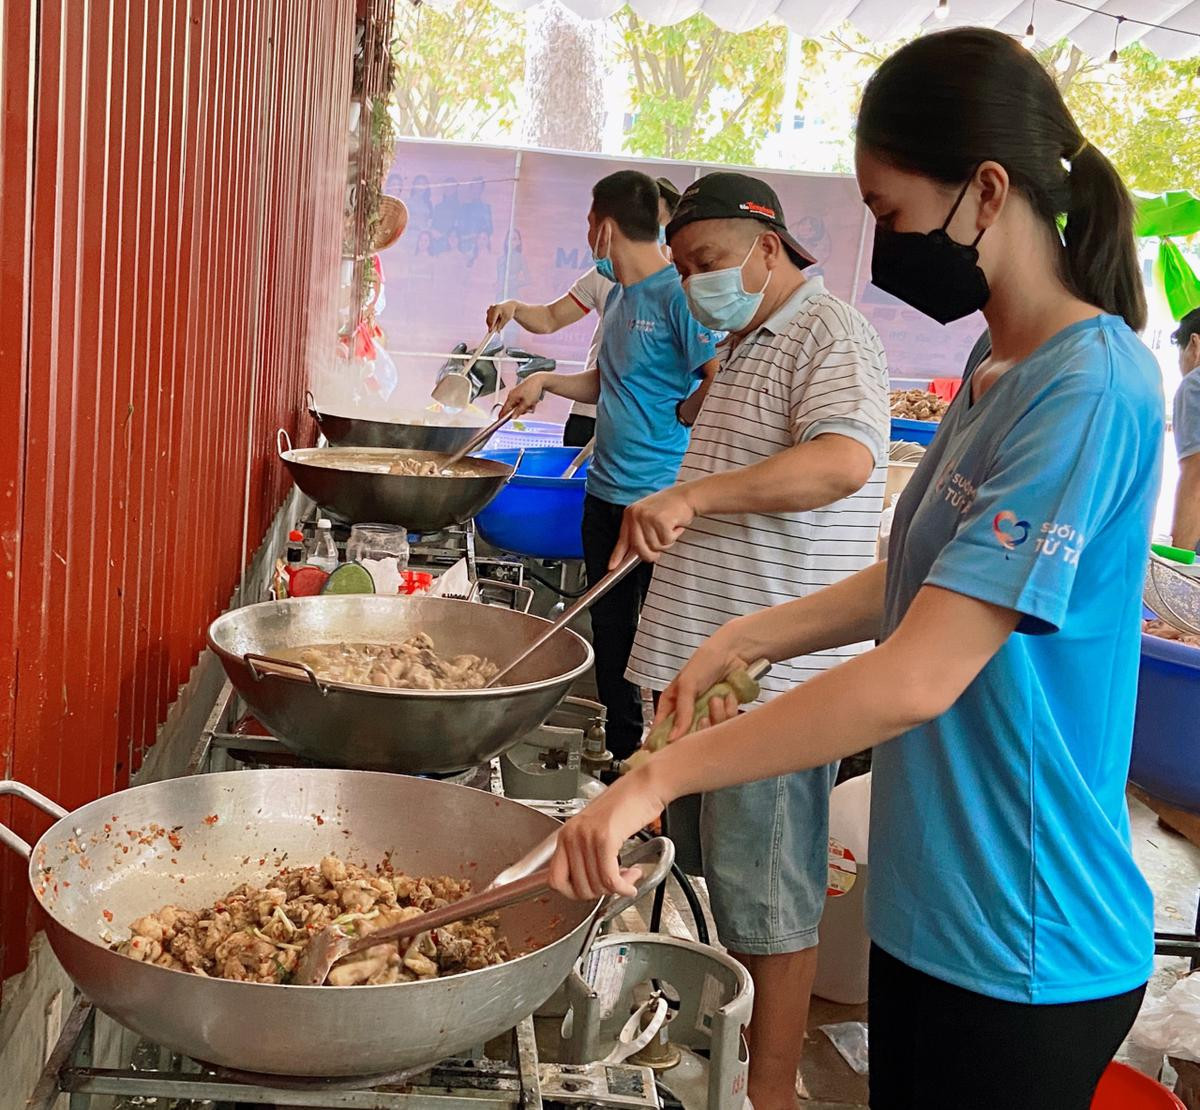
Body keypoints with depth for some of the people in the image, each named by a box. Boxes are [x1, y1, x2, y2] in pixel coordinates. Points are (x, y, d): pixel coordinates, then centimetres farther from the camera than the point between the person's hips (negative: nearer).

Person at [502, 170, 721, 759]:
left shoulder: (676, 294, -15)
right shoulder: (618, 294, 14)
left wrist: (682, 417, -10)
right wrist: (547, 382, 10)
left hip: (662, 495, -9)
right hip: (607, 489, 9)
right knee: (609, 628, 16)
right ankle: (620, 747, 30)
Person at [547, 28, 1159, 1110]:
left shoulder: (1090, 390, -23)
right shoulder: (998, 366, 7)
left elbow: (918, 677, -28)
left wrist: (659, 776, -25)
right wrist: (744, 640, 5)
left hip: (1021, 950, -8)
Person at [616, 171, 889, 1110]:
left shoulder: (830, 335, -11)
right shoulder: (745, 347, 20)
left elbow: (844, 459, -30)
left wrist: (691, 493, -38)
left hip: (774, 671, -10)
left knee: (766, 892, -3)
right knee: (712, 868, 18)